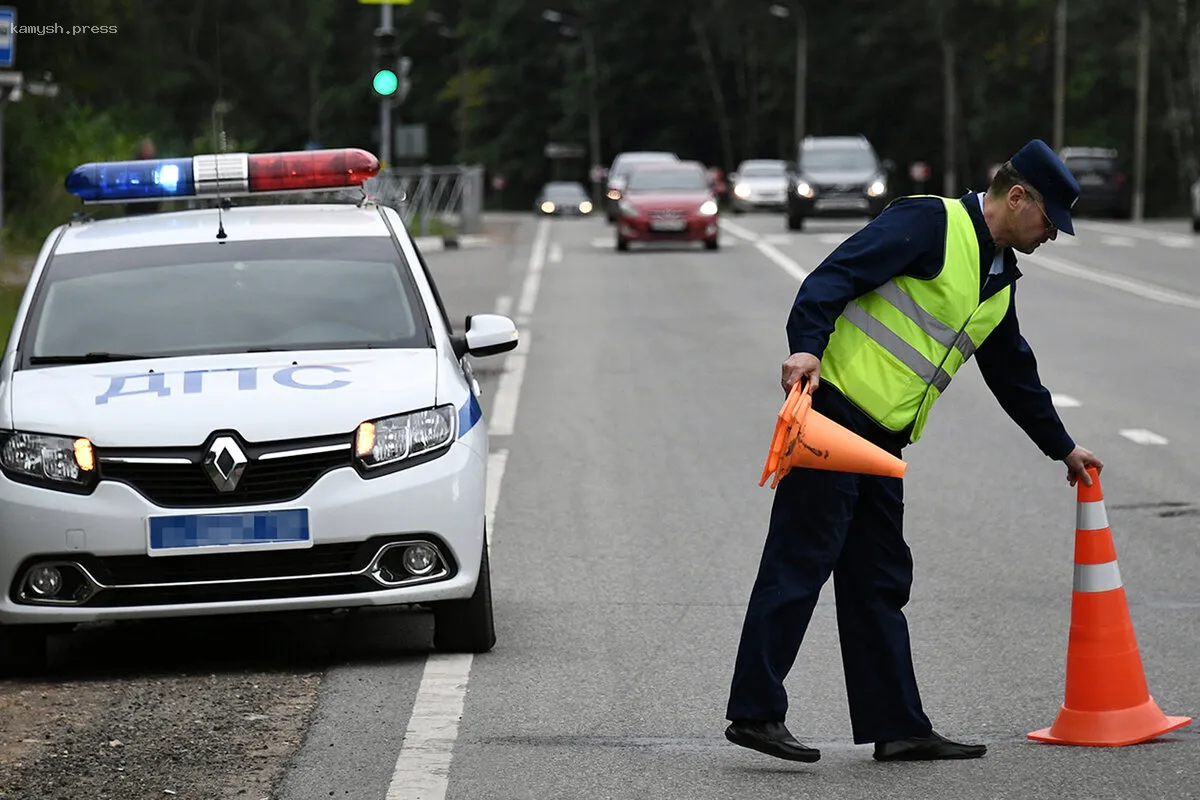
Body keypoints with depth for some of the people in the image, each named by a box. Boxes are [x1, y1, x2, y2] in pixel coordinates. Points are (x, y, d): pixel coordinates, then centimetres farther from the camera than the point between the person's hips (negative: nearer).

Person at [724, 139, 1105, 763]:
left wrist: (1062, 448, 40)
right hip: (833, 405, -9)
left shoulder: (998, 279, 20)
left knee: (881, 582, 9)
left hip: (882, 438, 9)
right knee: (800, 560, -9)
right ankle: (754, 712, -8)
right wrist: (807, 347, -31)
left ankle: (897, 727, 11)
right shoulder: (930, 223, -8)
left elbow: (1014, 374, 33)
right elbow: (836, 276, -17)